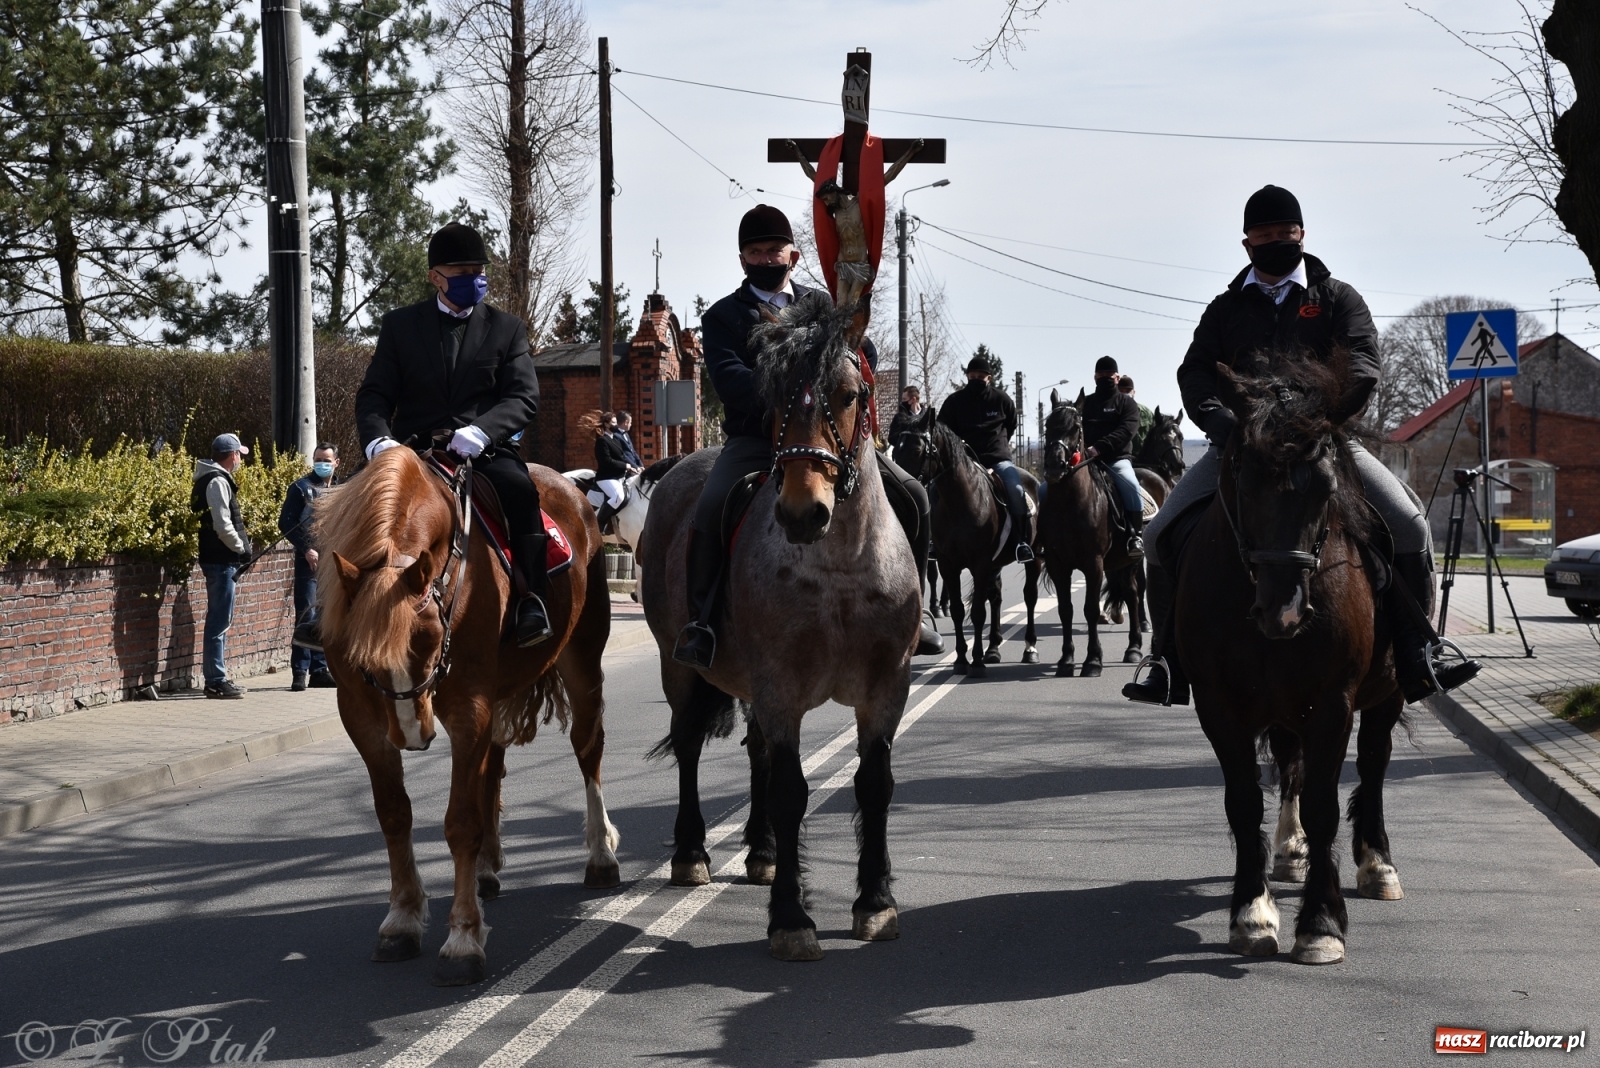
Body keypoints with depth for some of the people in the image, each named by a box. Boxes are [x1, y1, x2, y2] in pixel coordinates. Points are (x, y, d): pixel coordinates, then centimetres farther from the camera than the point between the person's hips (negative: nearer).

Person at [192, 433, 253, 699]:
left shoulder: (212, 478, 17)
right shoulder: (218, 481, -15)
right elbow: (222, 524, -21)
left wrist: (240, 547, 14)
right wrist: (241, 548, -10)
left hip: (218, 559, 11)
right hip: (221, 560, -11)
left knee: (219, 620, 15)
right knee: (220, 620, -8)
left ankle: (215, 679, 20)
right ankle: (216, 681, -6)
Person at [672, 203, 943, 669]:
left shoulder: (822, 305, 20)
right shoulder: (723, 316, 8)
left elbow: (864, 352, 9)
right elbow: (730, 378, -9)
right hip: (754, 436, -3)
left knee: (910, 496, -10)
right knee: (712, 506, -31)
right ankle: (701, 619, -19)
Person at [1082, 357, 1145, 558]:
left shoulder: (1127, 403, 8)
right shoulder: (1085, 403, 20)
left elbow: (1127, 430, -9)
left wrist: (1100, 447, -24)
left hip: (1117, 458, -3)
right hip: (1086, 459, 3)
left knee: (1130, 484, -33)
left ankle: (1136, 535, -25)